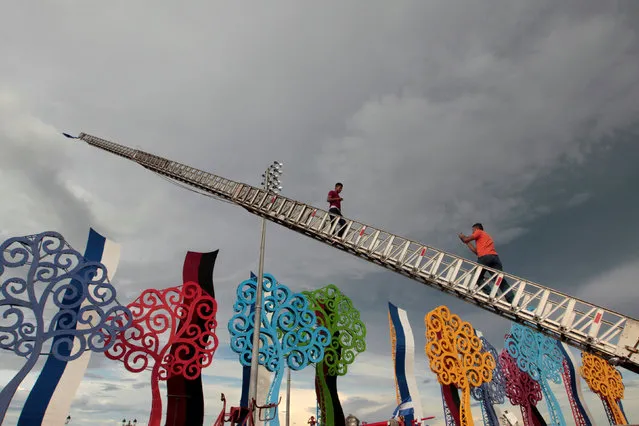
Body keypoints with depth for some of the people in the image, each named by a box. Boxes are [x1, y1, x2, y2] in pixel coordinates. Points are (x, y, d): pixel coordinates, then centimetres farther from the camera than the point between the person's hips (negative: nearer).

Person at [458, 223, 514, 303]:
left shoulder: (479, 232, 19)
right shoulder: (487, 236, 39)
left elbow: (466, 239, 8)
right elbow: (476, 251, 35)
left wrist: (462, 237, 31)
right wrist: (467, 243, 43)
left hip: (484, 257, -6)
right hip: (495, 257, 6)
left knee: (477, 278, 6)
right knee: (501, 280, -7)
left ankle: (491, 294, -16)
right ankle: (513, 302, -23)